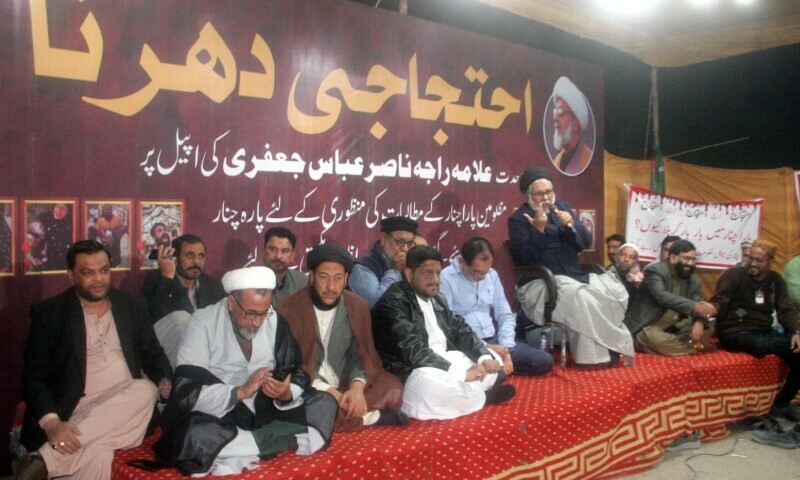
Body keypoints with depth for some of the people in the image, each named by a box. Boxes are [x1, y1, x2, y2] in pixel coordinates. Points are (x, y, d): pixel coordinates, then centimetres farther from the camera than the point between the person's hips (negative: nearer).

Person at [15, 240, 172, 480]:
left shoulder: (132, 305, 13)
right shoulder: (48, 313, 3)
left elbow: (152, 352, 18)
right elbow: (34, 377, -2)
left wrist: (165, 382, -6)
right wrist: (51, 422, -21)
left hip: (126, 405, 4)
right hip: (77, 407, -4)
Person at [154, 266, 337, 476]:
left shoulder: (276, 322, 0)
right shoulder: (203, 323, -10)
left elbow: (298, 374, 2)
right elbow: (189, 393, -17)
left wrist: (287, 394, -21)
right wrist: (240, 392, -28)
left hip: (266, 411, 4)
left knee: (325, 403, -11)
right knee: (191, 435, -36)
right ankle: (291, 440, -21)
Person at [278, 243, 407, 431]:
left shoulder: (358, 306, 2)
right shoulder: (289, 310, -8)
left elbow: (360, 355, 3)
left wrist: (357, 387, -19)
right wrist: (327, 390, -22)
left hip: (346, 387, 2)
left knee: (393, 389, -17)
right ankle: (372, 416, -20)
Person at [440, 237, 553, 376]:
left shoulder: (492, 275, 9)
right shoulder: (446, 279, -12)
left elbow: (505, 315, 13)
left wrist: (506, 348, -3)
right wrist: (483, 347, -17)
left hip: (494, 339, 7)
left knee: (545, 361, -4)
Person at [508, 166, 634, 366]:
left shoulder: (562, 206, 14)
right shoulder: (518, 219, -2)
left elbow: (585, 242, 11)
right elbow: (524, 259, -13)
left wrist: (571, 226, -9)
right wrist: (538, 229, -23)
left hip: (575, 275, 6)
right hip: (542, 282, -6)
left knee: (615, 290, -17)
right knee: (577, 295, -34)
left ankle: (611, 344, -9)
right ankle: (594, 354, -22)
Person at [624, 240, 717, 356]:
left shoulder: (694, 280, 8)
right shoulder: (655, 271, -13)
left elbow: (699, 303, 0)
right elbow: (662, 296, -29)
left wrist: (699, 322, -24)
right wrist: (695, 306, -36)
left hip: (675, 328, 7)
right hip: (649, 327, -7)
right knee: (657, 339, -36)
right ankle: (693, 347, -12)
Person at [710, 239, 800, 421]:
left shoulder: (775, 280, 13)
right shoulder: (734, 275, -4)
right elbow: (719, 302, -14)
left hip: (763, 331, 6)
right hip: (735, 332, -6)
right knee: (763, 345, -37)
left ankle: (782, 404, 4)